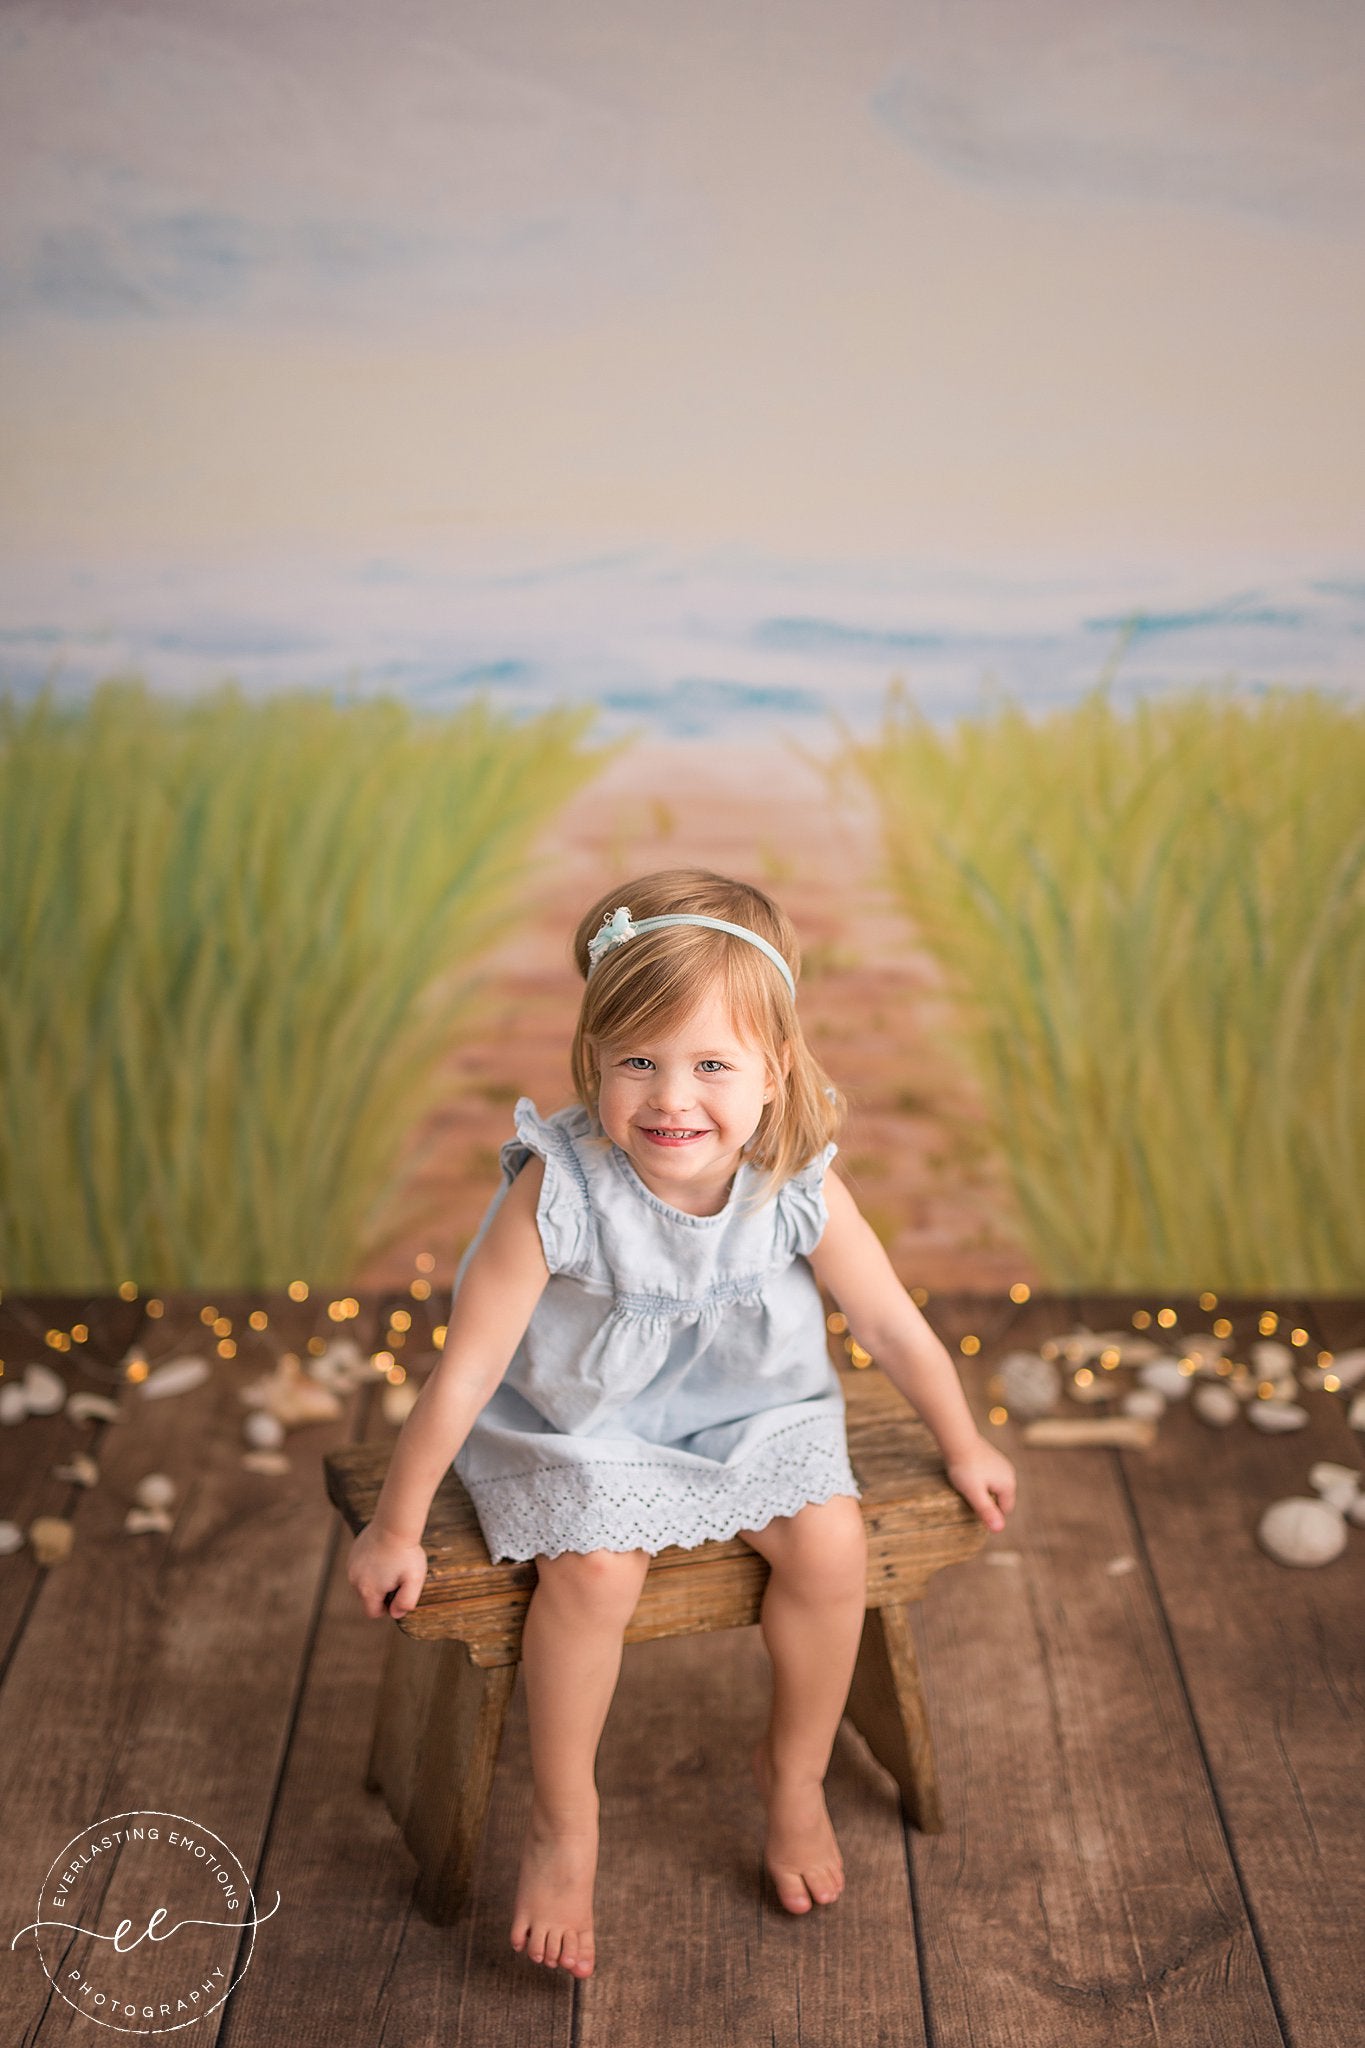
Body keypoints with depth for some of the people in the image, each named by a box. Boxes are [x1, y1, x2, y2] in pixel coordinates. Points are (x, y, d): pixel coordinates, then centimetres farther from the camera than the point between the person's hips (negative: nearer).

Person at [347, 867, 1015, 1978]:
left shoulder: (800, 1191, -19)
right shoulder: (558, 1190, -28)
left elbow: (895, 1327, -2)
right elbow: (465, 1370, -21)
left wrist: (965, 1448, 10)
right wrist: (397, 1529, -13)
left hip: (751, 1416, 3)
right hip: (581, 1428, -2)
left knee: (831, 1541, -18)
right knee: (594, 1570, -26)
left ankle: (795, 1768, 11)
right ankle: (563, 1819, 0)